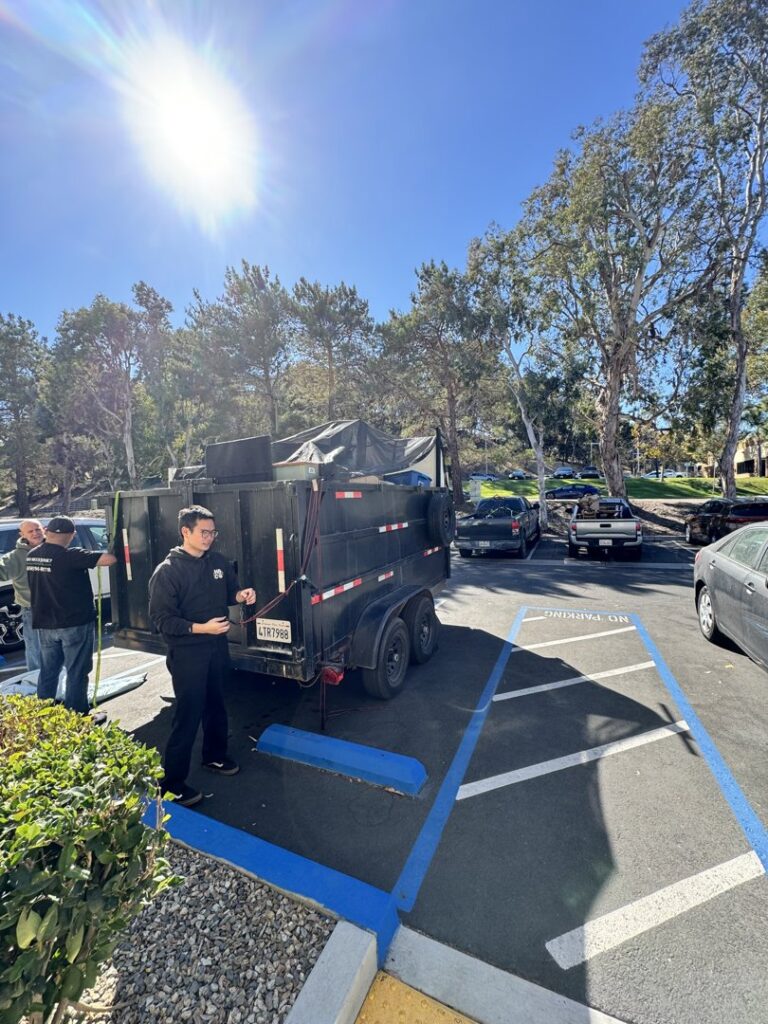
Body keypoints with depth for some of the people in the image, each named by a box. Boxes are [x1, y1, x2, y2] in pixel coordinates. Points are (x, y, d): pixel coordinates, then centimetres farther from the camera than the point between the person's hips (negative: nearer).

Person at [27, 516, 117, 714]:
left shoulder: (32, 556, 3)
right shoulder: (70, 556, -21)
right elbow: (110, 559, -28)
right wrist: (109, 553, -6)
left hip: (45, 624, 7)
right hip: (75, 623, -7)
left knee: (48, 672, 18)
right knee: (77, 673, 4)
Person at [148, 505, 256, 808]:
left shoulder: (218, 561, 0)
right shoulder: (167, 571, -16)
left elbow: (229, 591, 13)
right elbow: (161, 619, -18)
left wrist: (241, 595, -10)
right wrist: (201, 628, -28)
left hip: (217, 647, 6)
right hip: (187, 654, -6)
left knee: (216, 705, 21)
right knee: (188, 716, 2)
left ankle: (214, 756, 43)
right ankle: (172, 782, 22)